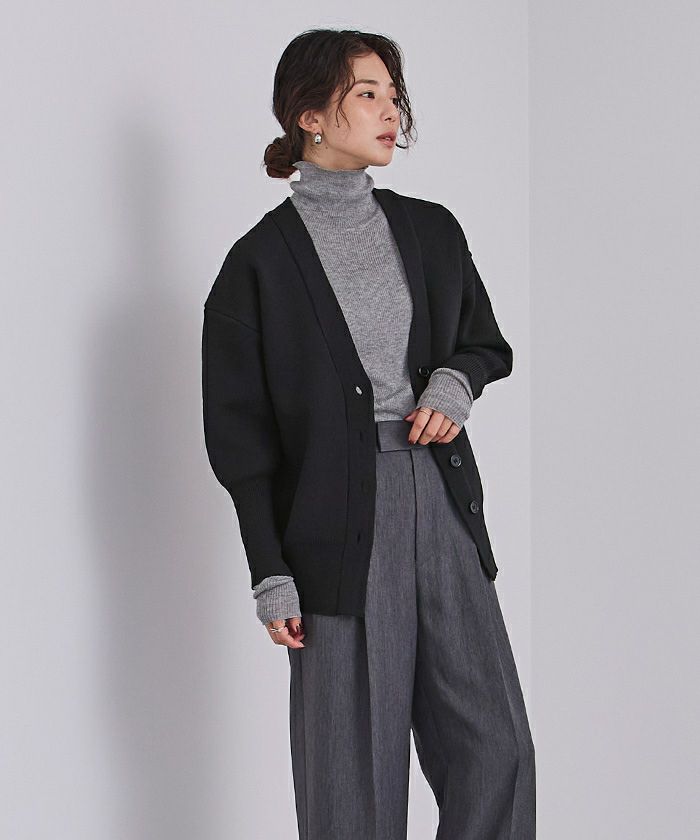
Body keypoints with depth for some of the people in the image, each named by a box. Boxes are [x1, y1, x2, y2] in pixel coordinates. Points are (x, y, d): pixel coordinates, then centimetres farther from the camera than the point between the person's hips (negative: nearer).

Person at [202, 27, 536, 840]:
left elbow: (487, 343, 22)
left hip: (441, 506, 4)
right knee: (353, 768, 2)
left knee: (495, 744, 2)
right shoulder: (261, 261, -3)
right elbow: (239, 430, -3)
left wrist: (456, 382, -3)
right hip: (340, 522, -4)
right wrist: (270, 574, -7)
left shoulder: (432, 230, 9)